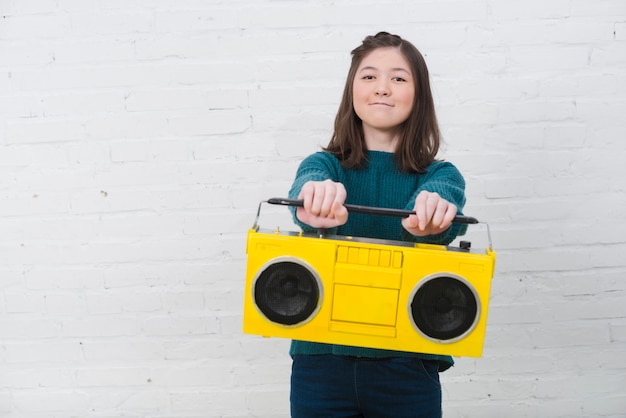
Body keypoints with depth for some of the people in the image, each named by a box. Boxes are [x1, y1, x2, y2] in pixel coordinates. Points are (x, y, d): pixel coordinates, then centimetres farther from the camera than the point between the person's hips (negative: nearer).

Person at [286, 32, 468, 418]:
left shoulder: (441, 176, 0)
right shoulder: (325, 166, 1)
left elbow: (441, 199, -23)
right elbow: (308, 184, -22)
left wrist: (430, 214, -46)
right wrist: (315, 200, -45)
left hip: (407, 367, 0)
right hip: (321, 361, 1)